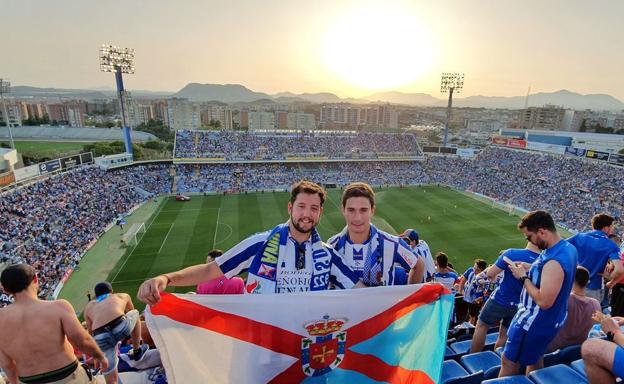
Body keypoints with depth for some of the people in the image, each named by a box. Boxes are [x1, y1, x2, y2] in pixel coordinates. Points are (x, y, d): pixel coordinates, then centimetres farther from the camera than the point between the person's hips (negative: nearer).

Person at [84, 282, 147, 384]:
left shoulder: (89, 306, 34)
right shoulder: (123, 296, 32)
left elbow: (90, 331, 41)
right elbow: (131, 312, 50)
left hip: (101, 340, 2)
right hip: (121, 326, -1)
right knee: (135, 314, 33)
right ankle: (137, 351, 41)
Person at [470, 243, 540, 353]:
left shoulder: (512, 253, -23)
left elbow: (490, 273, -19)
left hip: (500, 300, -4)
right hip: (519, 305, 4)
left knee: (481, 326, 15)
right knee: (504, 335, 19)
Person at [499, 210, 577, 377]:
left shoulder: (554, 261, -33)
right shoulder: (568, 247, -2)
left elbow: (544, 301, -31)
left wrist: (523, 277, -21)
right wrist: (529, 267, 4)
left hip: (534, 323, -9)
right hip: (548, 320, 9)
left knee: (509, 362, 6)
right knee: (535, 358, 26)